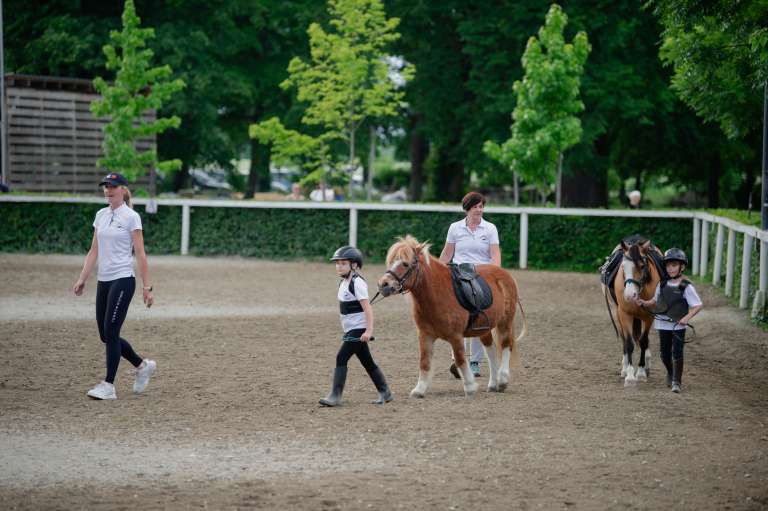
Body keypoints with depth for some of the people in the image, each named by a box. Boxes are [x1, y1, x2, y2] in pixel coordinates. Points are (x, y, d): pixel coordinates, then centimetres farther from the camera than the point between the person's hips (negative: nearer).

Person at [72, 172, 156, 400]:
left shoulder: (131, 217, -7)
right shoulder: (101, 215, 12)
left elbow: (140, 254, -9)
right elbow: (94, 251, 14)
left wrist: (147, 287, -11)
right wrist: (82, 279, 8)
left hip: (122, 280, -7)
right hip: (103, 281, 7)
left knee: (111, 332, -9)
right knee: (105, 335, 8)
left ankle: (108, 386, -4)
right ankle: (142, 366, 27)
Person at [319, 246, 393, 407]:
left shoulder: (357, 283, -15)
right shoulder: (343, 283, 13)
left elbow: (367, 307, -21)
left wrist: (369, 330, -27)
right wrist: (345, 330, 25)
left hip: (358, 330, -9)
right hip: (350, 330, 9)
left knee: (341, 358, -14)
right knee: (367, 362, 13)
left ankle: (335, 396, -15)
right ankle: (385, 393, 20)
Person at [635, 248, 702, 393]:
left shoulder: (686, 287, -10)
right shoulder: (662, 284, 4)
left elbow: (698, 305, -11)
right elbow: (655, 300, 17)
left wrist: (687, 317, -23)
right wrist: (645, 303, -2)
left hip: (678, 325, -5)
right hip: (663, 324, 5)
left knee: (677, 353, -5)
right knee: (665, 354, 14)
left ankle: (677, 381, 3)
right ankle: (670, 375, 38)